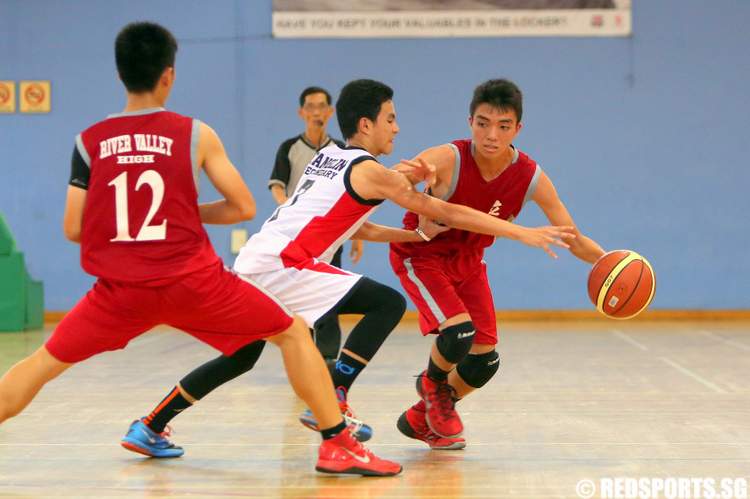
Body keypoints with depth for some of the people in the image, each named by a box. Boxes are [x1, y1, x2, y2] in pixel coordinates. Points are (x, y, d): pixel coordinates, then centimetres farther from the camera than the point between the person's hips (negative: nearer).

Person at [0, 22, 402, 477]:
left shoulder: (90, 141, 5)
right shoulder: (195, 135, 1)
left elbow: (74, 228, 4)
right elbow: (244, 207, 2)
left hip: (121, 287, 2)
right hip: (191, 281, -2)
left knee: (44, 363, 19)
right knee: (294, 333, 14)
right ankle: (338, 445, 7)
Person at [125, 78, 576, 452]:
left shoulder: (330, 157, 21)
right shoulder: (371, 171, -4)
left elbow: (356, 228, 26)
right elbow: (447, 211, -3)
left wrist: (418, 234, 19)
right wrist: (525, 234, 0)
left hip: (253, 263, 9)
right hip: (281, 266, -9)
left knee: (241, 357, 26)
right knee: (389, 303, -9)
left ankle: (151, 426, 28)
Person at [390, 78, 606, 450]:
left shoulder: (531, 179, -20)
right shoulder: (447, 160, -32)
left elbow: (573, 239, -11)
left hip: (467, 263, 5)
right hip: (420, 256, -5)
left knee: (485, 360, 5)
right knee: (459, 332, -26)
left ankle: (421, 419, 32)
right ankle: (433, 384, 11)